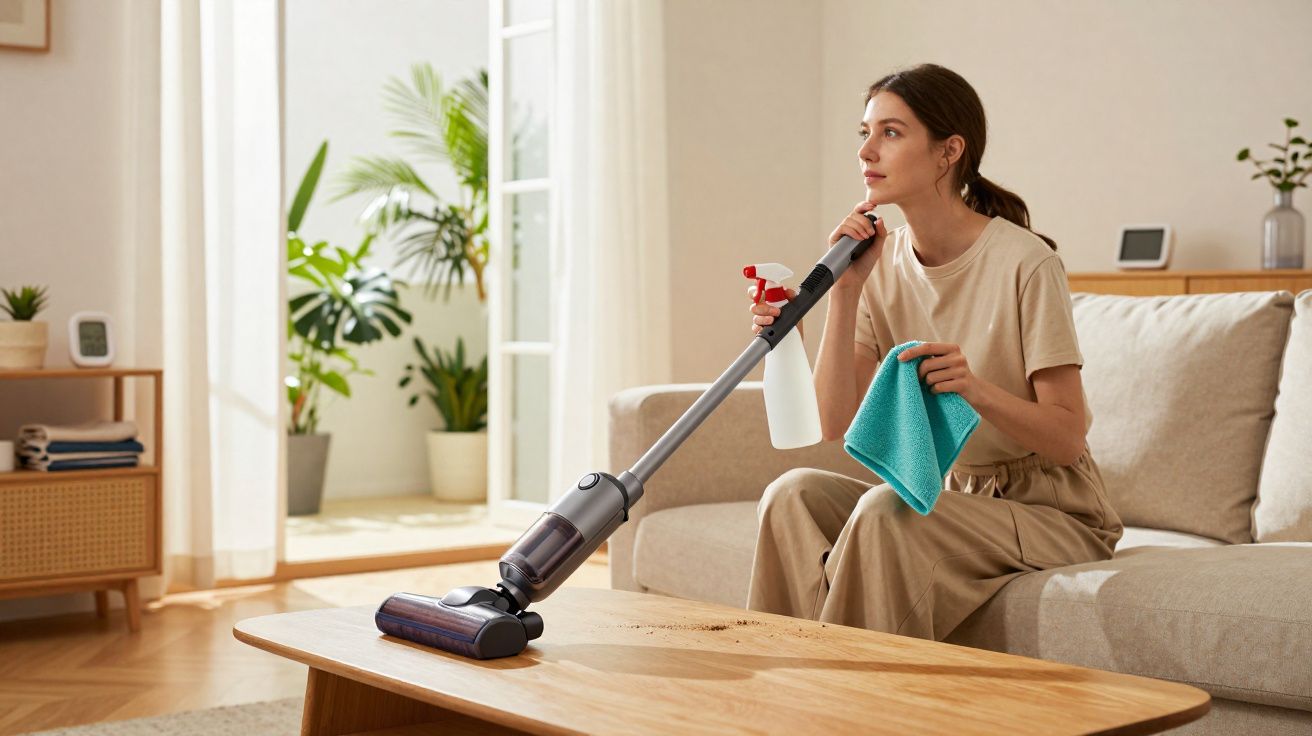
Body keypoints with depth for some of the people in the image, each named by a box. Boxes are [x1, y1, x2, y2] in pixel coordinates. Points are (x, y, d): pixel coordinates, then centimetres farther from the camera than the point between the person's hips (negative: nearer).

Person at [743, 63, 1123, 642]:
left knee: (885, 511, -30)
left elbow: (1068, 438, -15)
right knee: (793, 492, -17)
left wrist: (975, 388, -33)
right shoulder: (882, 262, 1)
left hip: (1053, 515, -5)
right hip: (949, 499, 6)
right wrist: (845, 289, -15)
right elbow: (836, 424, -7)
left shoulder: (1025, 263, -16)